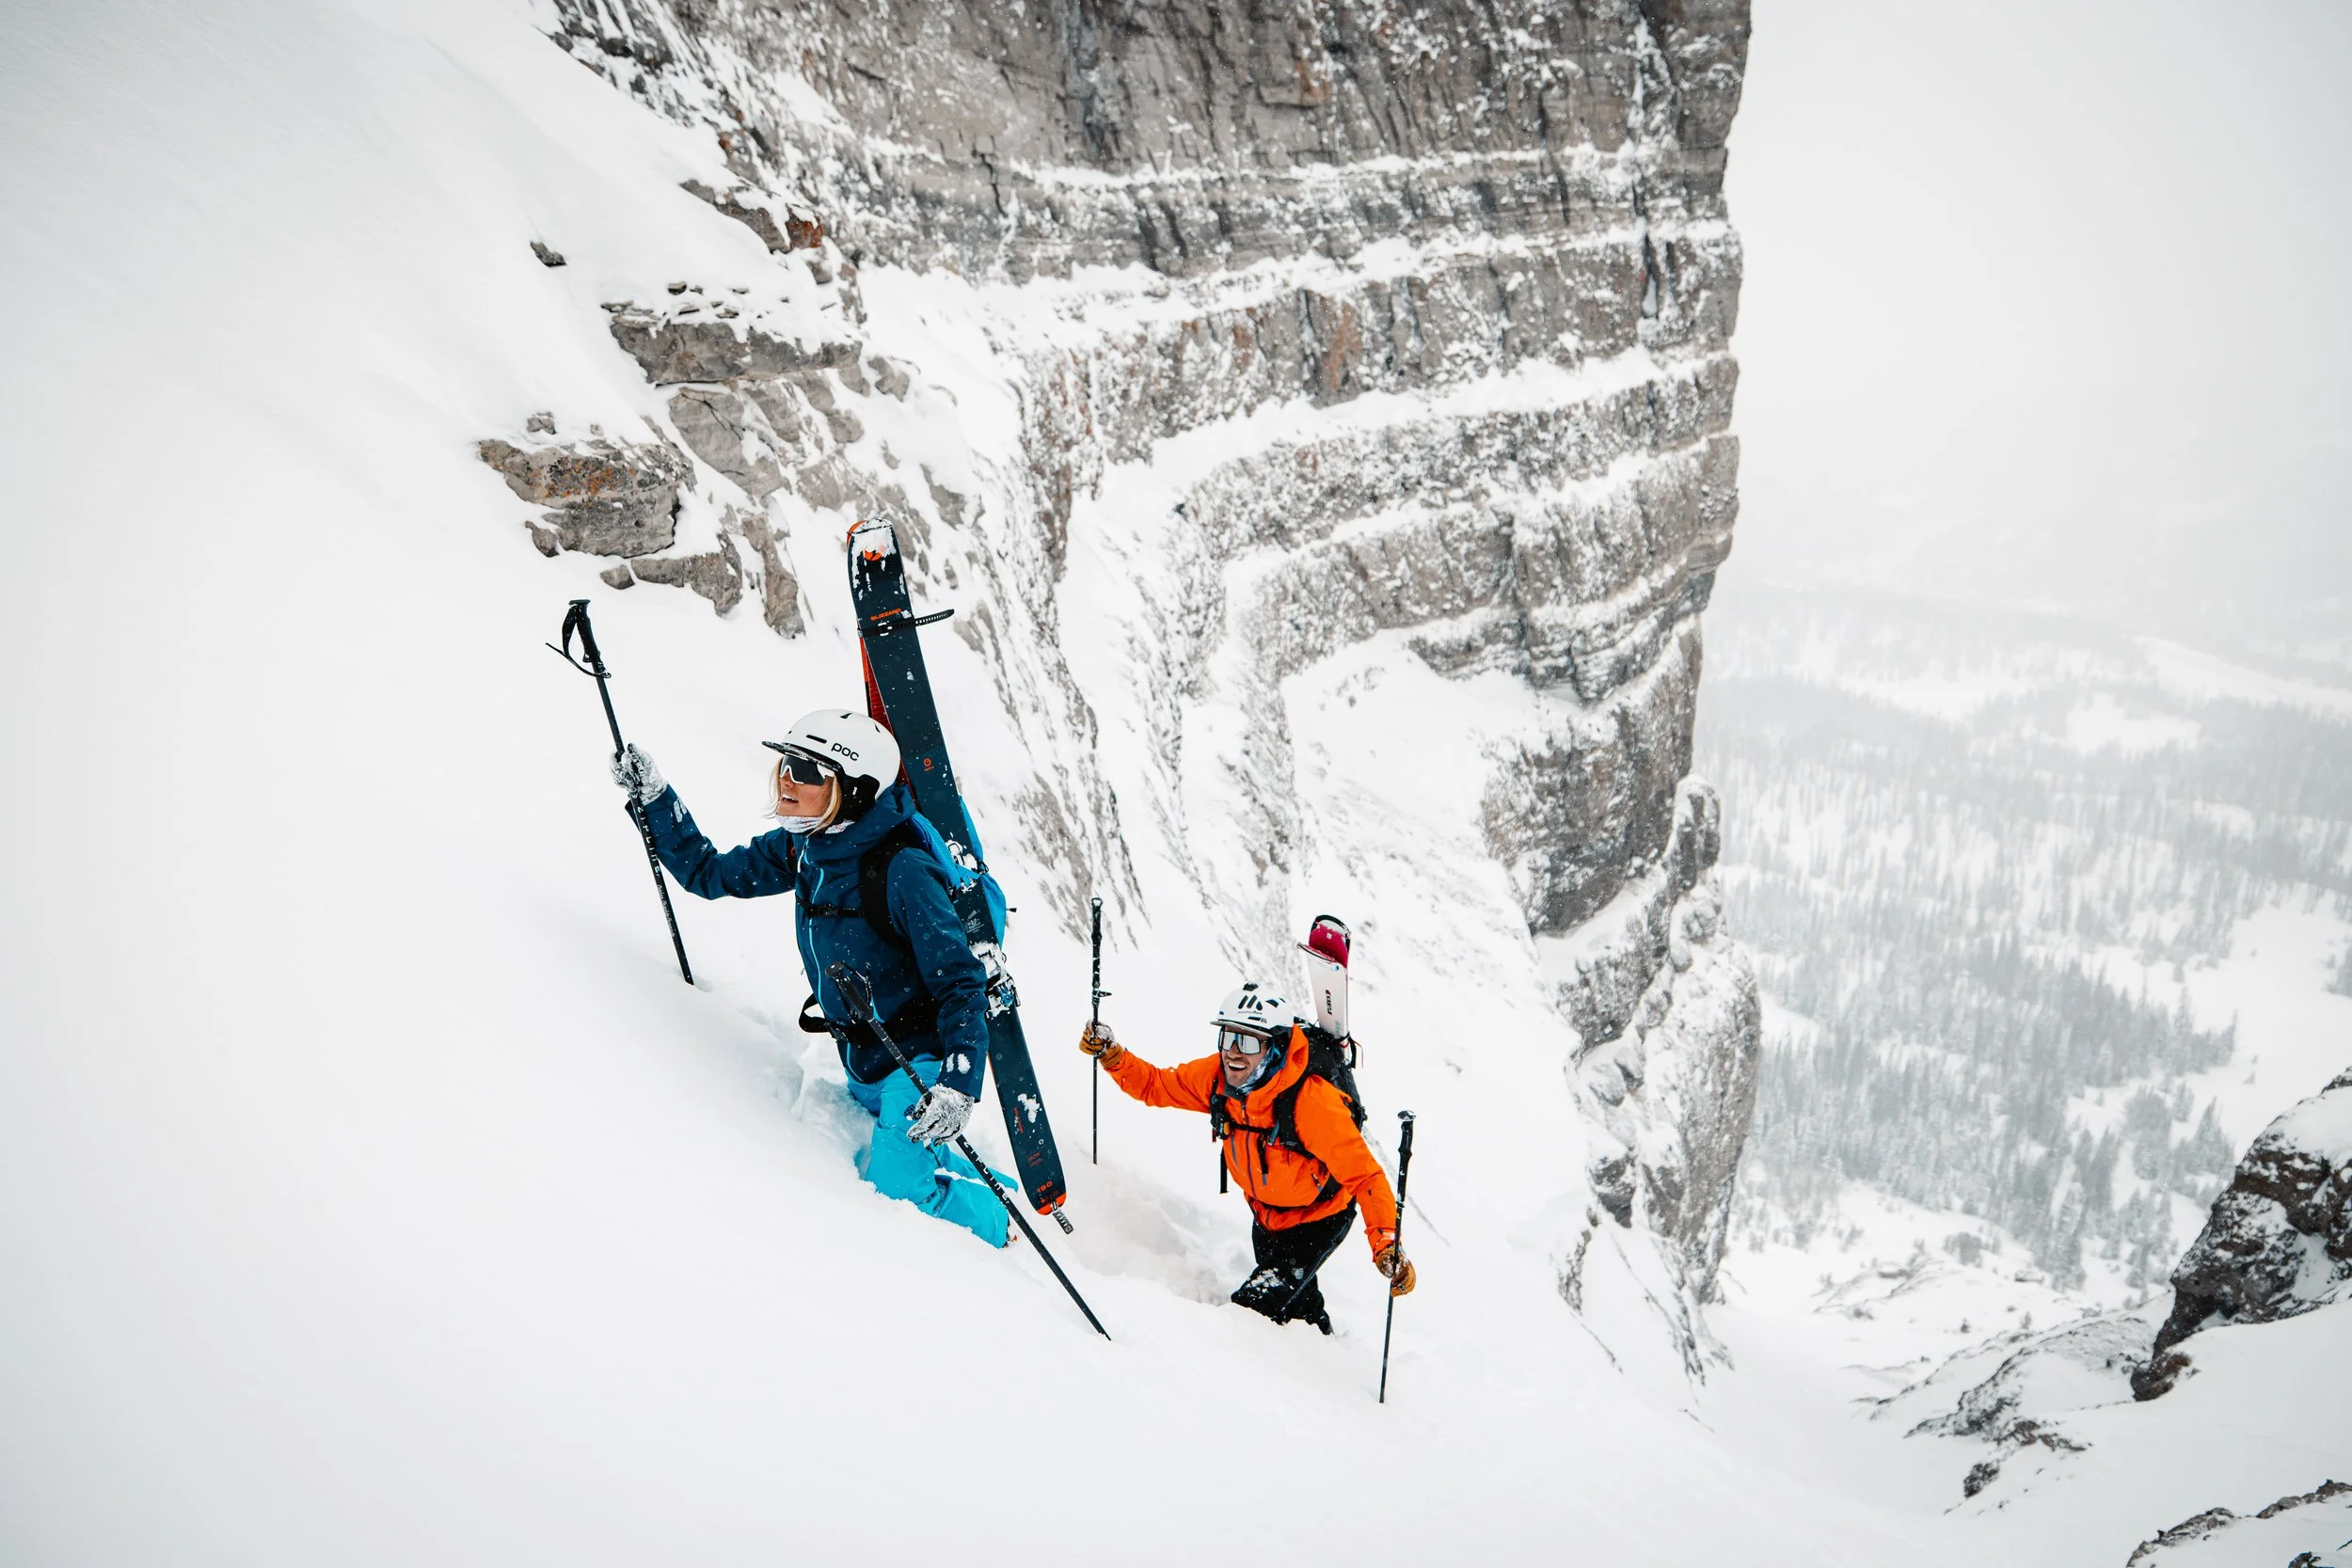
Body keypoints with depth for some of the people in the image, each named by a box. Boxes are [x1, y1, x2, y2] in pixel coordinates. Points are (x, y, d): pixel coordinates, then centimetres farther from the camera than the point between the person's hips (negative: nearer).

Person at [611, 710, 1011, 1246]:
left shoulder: (901, 868, -29)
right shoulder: (803, 847, -6)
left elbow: (961, 983, -27)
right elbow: (710, 872, 9)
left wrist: (958, 1083, -36)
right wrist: (653, 797, -1)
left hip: (922, 1055, -8)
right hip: (863, 1063, 8)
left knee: (897, 1184, -18)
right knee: (880, 1166, 22)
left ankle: (1000, 1234, 9)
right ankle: (992, 1187, 44)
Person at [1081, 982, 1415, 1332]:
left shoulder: (1312, 1100, -37)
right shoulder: (1217, 1077, -20)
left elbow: (1364, 1174, -36)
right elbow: (1155, 1084, -5)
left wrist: (1386, 1245, -46)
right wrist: (1111, 1055, -22)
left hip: (1319, 1219, -6)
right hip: (1266, 1216, 6)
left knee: (1251, 1308, -15)